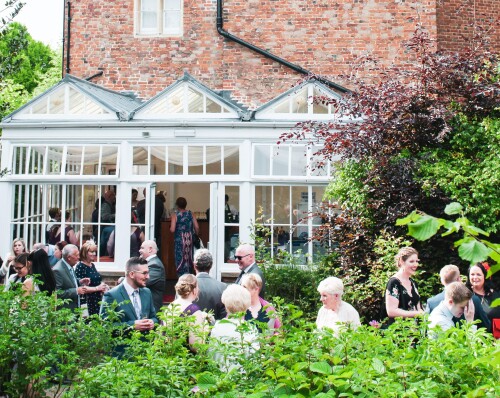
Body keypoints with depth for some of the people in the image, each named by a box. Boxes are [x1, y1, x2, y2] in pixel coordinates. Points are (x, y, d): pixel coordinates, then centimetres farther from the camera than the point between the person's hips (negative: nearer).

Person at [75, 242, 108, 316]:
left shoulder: (92, 265, 13)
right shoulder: (80, 267, -10)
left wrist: (103, 286, 7)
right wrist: (97, 288, -16)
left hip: (97, 300, 8)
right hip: (87, 301, -8)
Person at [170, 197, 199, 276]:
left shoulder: (175, 215, -8)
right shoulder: (190, 214, 1)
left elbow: (172, 230, -16)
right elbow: (197, 227, -3)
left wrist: (170, 228, 6)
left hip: (179, 240, -3)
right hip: (189, 239, 3)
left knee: (180, 258, 3)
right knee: (189, 258, 14)